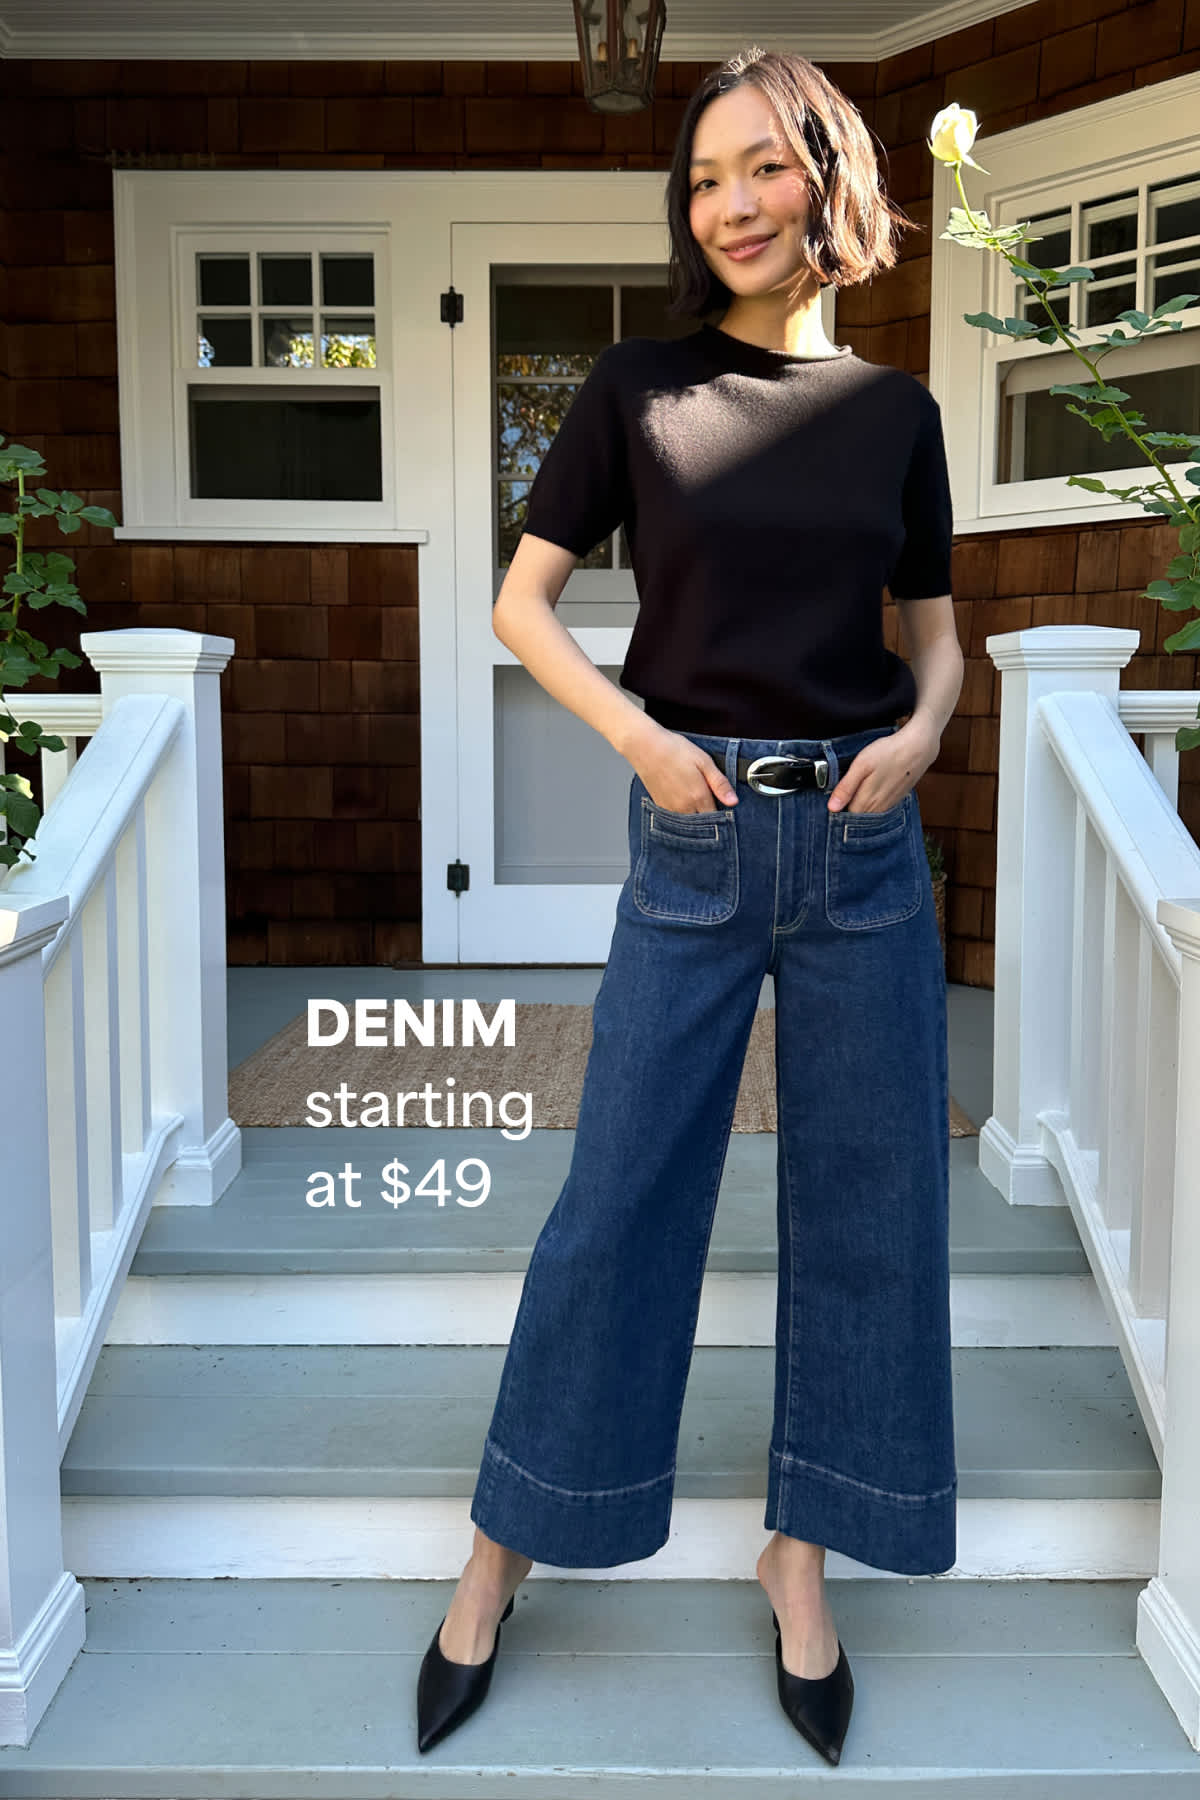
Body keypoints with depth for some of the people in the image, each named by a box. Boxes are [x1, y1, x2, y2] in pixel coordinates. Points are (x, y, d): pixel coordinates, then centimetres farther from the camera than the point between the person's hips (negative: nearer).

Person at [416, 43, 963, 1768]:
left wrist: (920, 731, -6)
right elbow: (522, 602, 3)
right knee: (618, 1201, 3)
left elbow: (936, 628, 15)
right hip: (694, 839, -2)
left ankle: (802, 1556, 27)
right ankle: (501, 1559, 22)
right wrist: (637, 732, -10)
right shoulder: (640, 386, 2)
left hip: (863, 840, 3)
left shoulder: (893, 409, 7)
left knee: (865, 1205, 7)